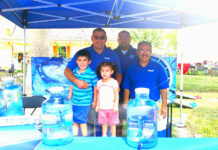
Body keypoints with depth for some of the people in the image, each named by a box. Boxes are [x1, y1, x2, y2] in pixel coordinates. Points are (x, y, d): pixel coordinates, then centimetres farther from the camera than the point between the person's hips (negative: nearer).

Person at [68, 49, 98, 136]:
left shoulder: (92, 74, -14)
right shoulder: (74, 72, 1)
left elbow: (96, 87, -7)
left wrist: (94, 101, -3)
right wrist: (69, 98, 16)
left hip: (85, 103, -5)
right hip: (74, 102, 5)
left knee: (82, 121, 5)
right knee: (74, 121, 16)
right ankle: (74, 136, 35)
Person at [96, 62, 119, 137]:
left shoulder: (114, 82, -7)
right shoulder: (99, 82, 5)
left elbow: (116, 95, -7)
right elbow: (98, 94, 13)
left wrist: (116, 105, -11)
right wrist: (97, 105, 13)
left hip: (111, 108, -3)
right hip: (102, 108, 3)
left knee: (112, 123, 7)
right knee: (103, 123, 12)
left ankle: (113, 136, 21)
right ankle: (104, 136, 26)